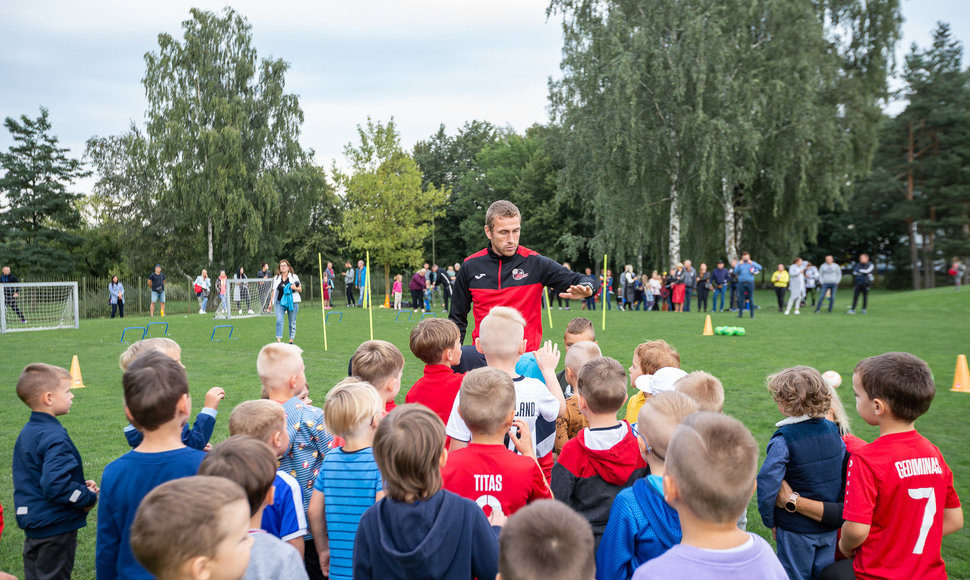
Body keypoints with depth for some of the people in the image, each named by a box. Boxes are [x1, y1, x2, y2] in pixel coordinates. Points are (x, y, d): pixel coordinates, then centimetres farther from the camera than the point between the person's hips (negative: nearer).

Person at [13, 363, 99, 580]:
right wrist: (90, 497, -16)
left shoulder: (26, 433, 7)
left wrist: (80, 485, 6)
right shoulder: (55, 438, -23)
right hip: (56, 527, -9)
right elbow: (56, 485, -31)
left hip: (32, 523, 9)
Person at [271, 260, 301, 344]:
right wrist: (271, 302, 11)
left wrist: (295, 288, -16)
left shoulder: (294, 277, 5)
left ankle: (291, 340, 13)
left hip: (292, 302, -1)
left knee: (292, 322, 3)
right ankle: (278, 339, -18)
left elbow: (300, 289, 5)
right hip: (280, 302, 1)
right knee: (279, 320, -16)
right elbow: (274, 291, 16)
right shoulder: (276, 278, 12)